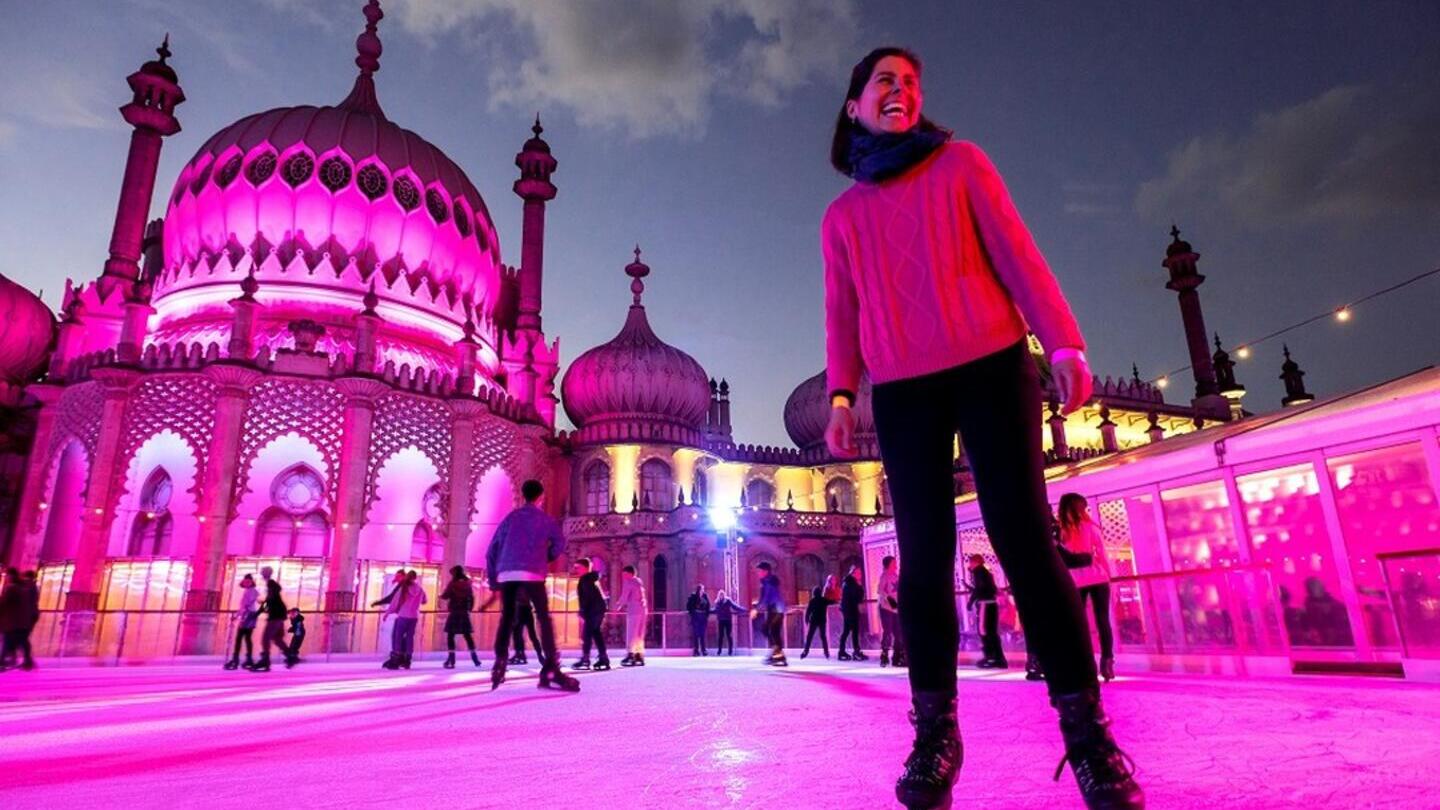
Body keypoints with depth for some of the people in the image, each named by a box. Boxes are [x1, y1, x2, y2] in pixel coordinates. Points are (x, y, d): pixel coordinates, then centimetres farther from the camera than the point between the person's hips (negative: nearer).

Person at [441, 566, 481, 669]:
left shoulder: (453, 583, -5)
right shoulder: (467, 584, 10)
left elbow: (445, 596, -3)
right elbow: (471, 598, 10)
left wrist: (441, 595, 17)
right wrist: (469, 608, 17)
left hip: (454, 613, -5)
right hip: (464, 613, 5)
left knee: (450, 636, -1)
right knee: (468, 636, 11)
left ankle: (451, 660, -9)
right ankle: (475, 658, 10)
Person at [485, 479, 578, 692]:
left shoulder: (511, 517, 20)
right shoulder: (544, 518, 13)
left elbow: (492, 550, 17)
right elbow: (560, 543, 2)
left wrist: (493, 579, 20)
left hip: (506, 573, 4)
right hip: (532, 573, -4)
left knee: (506, 619, 14)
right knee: (544, 619, -5)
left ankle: (499, 665, 5)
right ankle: (550, 670, -16)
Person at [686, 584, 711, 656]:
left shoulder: (705, 597, 7)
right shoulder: (693, 597, -5)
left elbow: (708, 607, 13)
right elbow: (688, 606, -5)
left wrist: (707, 615, 5)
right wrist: (692, 613, -9)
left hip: (703, 618, 4)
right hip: (695, 617, -4)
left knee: (702, 634, 7)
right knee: (695, 634, -2)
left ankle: (703, 650, 11)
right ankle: (696, 650, 2)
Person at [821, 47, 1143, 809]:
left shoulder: (960, 163, 14)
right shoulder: (842, 215, 18)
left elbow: (1016, 254, 5)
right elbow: (843, 314, 13)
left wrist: (1063, 343, -7)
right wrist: (841, 393, -2)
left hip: (991, 369, -1)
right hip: (902, 394, 2)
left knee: (1022, 537, -9)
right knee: (922, 556, -3)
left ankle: (1085, 725, -2)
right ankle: (934, 730, 3)